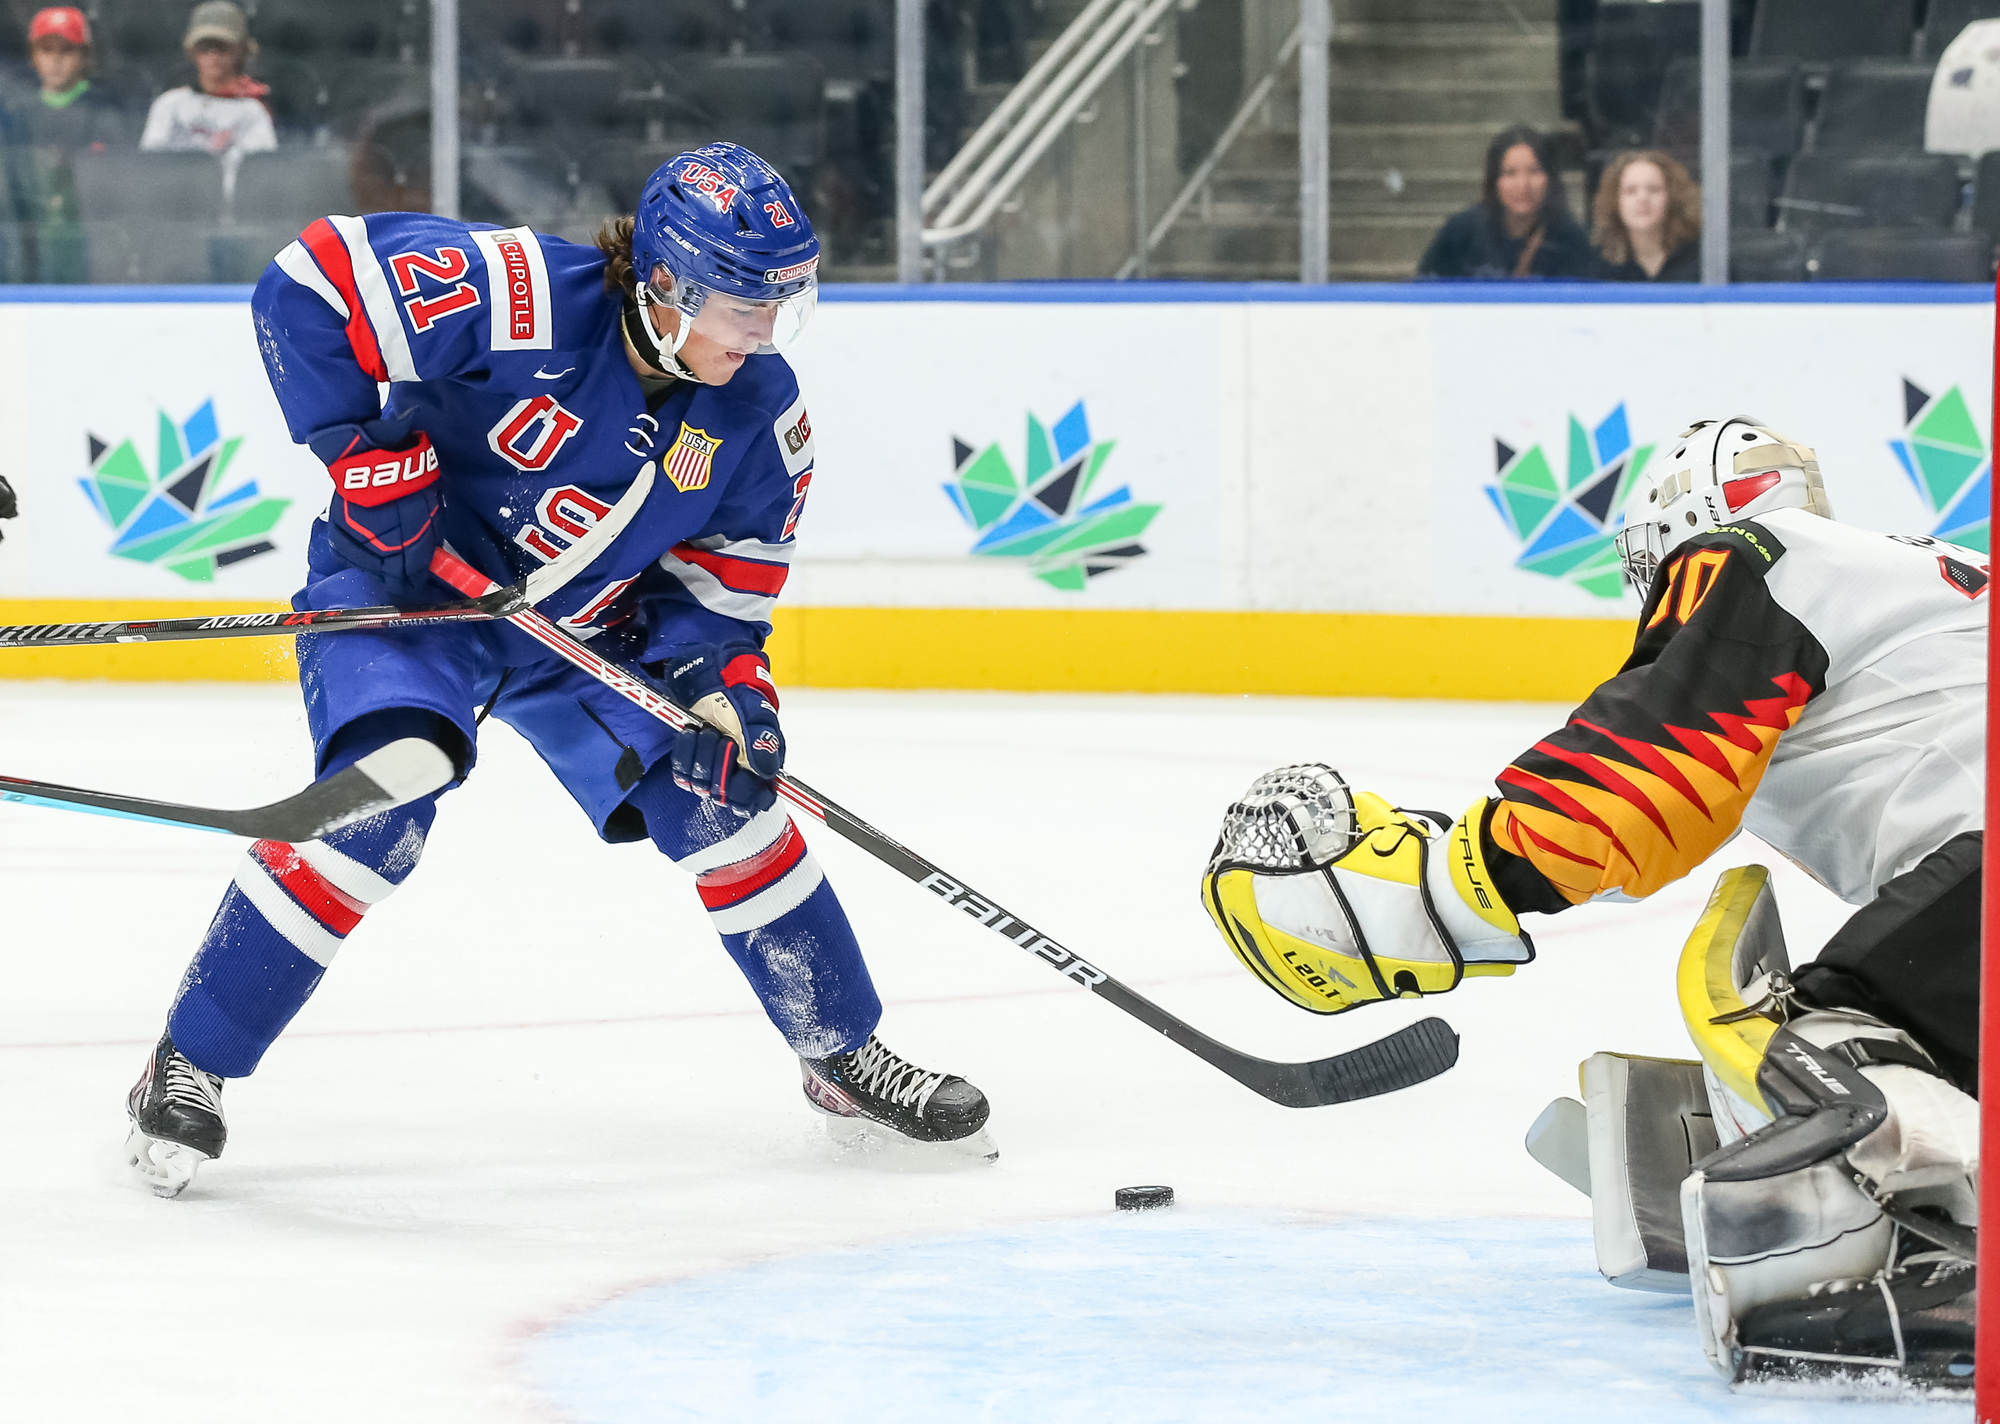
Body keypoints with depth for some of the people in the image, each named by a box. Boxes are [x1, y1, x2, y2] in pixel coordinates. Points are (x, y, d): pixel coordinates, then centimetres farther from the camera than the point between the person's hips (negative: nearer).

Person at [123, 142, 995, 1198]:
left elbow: (727, 576, 2)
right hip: (402, 586, -5)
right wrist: (362, 450, -27)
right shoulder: (526, 301, -30)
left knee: (723, 798, -4)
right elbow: (312, 282, -27)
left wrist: (726, 677, -16)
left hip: (591, 625, 5)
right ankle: (187, 1069, -12)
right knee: (380, 801, -26)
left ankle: (844, 1056, 17)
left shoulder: (761, 415, -11)